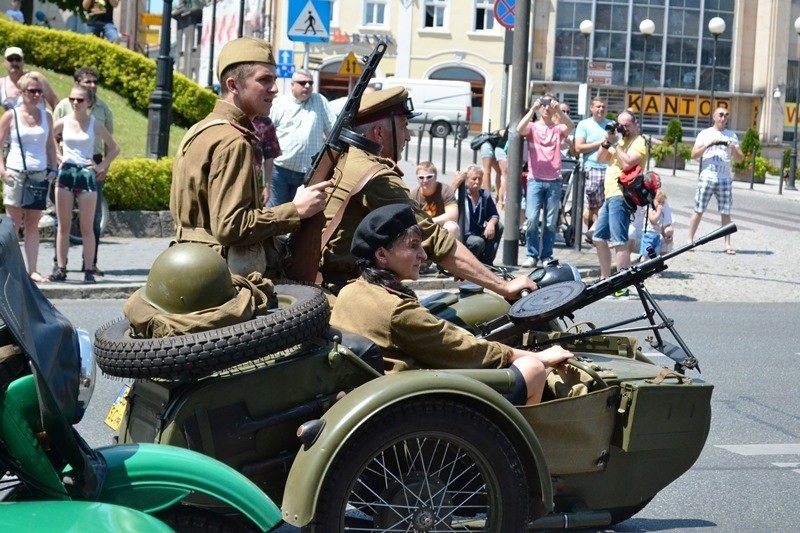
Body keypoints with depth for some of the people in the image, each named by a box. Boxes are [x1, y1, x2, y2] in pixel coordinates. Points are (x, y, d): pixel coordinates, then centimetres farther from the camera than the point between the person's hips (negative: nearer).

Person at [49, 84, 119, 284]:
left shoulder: (95, 125, 2)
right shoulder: (63, 123, 3)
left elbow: (114, 148, 10)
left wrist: (102, 166, 1)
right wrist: (56, 159, 3)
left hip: (86, 175, -1)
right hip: (65, 173, 1)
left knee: (87, 228, -1)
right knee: (63, 226, 3)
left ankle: (89, 270, 1)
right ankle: (60, 268, 6)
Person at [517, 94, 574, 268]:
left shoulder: (558, 128, 10)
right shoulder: (532, 127, 7)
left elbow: (571, 126, -12)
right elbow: (520, 129, -15)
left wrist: (559, 110, -25)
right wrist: (532, 109, -20)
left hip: (554, 181, 1)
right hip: (535, 180, -1)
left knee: (551, 222, 4)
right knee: (531, 219, -9)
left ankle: (547, 256, 13)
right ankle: (532, 255, 2)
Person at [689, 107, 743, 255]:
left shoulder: (731, 136, 11)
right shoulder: (705, 134, 6)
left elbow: (740, 159, 10)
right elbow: (694, 154, -1)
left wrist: (733, 148, -10)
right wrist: (708, 144, -14)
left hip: (725, 179, 2)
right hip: (707, 177, -2)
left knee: (725, 213, 0)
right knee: (698, 210, -1)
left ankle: (727, 244, 2)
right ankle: (690, 240, 4)